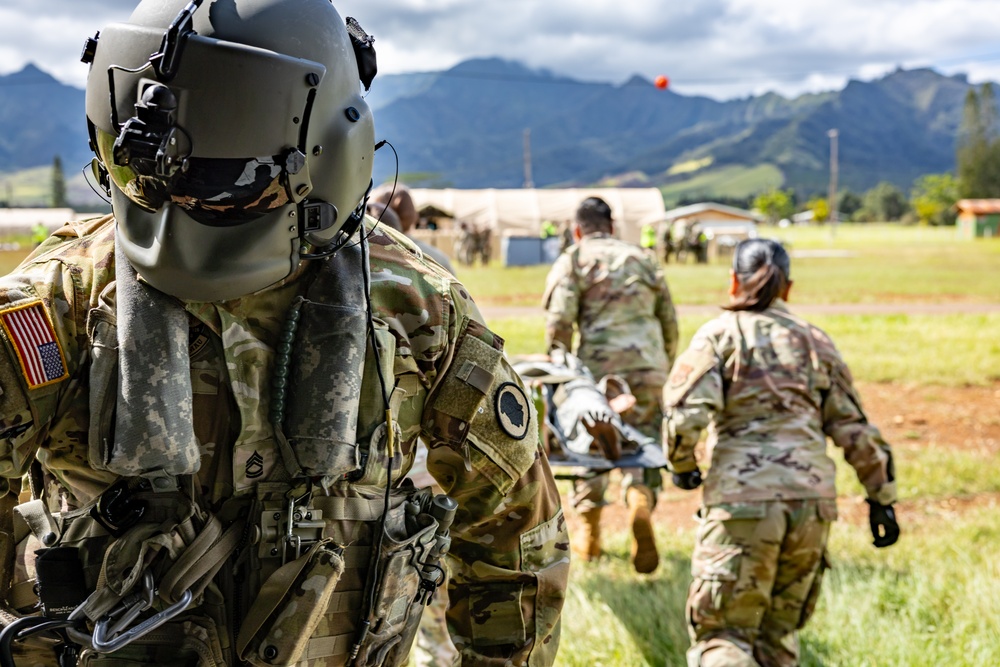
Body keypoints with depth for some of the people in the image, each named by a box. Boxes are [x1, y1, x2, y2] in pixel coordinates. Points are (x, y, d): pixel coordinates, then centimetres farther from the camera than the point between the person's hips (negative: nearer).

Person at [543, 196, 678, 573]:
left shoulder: (573, 261, 8)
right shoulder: (643, 258, 19)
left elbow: (559, 322, -5)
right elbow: (670, 323, 17)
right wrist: (664, 372, 24)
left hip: (599, 365, -2)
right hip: (649, 365, 2)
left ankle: (589, 534, 20)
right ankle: (641, 500, -22)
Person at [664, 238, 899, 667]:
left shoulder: (719, 335, 1)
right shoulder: (815, 341, 15)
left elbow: (685, 415, -12)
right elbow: (854, 430, 13)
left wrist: (681, 466, 6)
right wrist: (881, 496, 19)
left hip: (740, 499, -4)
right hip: (812, 498, 5)